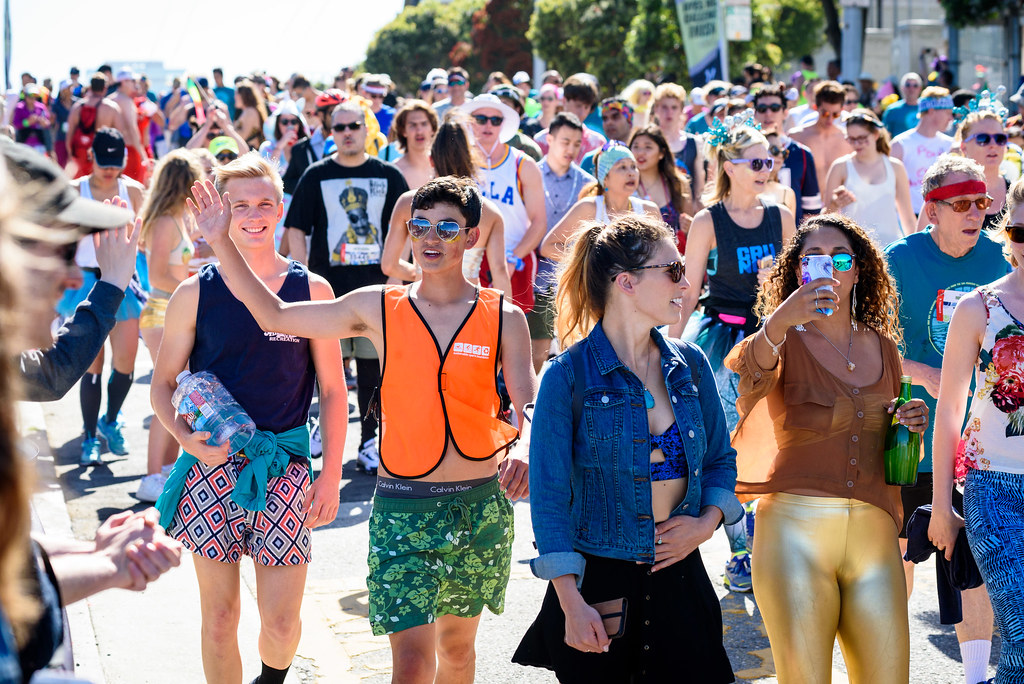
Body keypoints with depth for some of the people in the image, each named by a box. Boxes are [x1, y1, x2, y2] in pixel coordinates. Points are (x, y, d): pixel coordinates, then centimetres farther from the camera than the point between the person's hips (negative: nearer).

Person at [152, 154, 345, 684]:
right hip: (212, 465, 0)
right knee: (219, 619, 4)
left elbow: (332, 391, 6)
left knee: (281, 624, 0)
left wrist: (331, 475, 1)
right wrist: (187, 439, -12)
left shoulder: (311, 290, 2)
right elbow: (162, 386, 7)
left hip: (286, 470, 0)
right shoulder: (194, 295, 1)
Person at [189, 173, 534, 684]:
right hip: (403, 508, -1)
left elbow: (529, 403, -7)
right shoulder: (379, 308, 1)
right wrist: (221, 243, -1)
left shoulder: (503, 317, 0)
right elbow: (273, 315, 6)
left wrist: (524, 452, -29)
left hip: (480, 507, 1)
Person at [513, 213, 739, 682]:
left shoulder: (690, 365, 6)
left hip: (677, 578, 4)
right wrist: (572, 604, -16)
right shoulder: (569, 375, -9)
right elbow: (549, 494, -10)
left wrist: (707, 522, -4)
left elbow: (720, 459, 16)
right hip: (598, 585, -4)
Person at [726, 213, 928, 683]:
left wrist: (912, 426, 5)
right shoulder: (784, 342, 3)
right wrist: (777, 323, -42)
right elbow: (750, 378, -23)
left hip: (874, 532, 4)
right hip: (795, 526, -4)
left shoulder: (883, 348, 16)